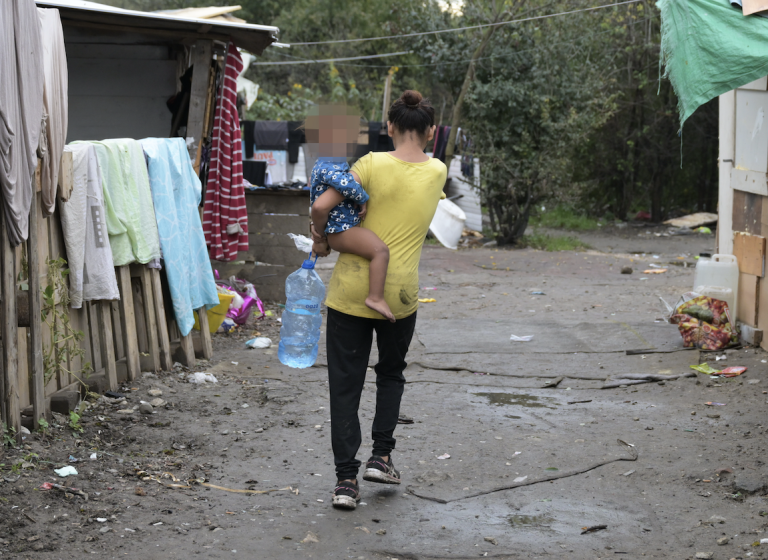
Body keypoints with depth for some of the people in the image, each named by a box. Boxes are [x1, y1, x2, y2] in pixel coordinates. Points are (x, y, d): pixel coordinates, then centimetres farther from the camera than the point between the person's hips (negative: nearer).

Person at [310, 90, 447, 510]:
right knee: (391, 372, 27)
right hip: (399, 294, 2)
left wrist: (321, 241, 5)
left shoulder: (373, 165, -9)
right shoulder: (437, 173, 1)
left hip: (351, 289, -2)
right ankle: (381, 456, 19)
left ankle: (346, 479, 3)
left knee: (345, 383, 6)